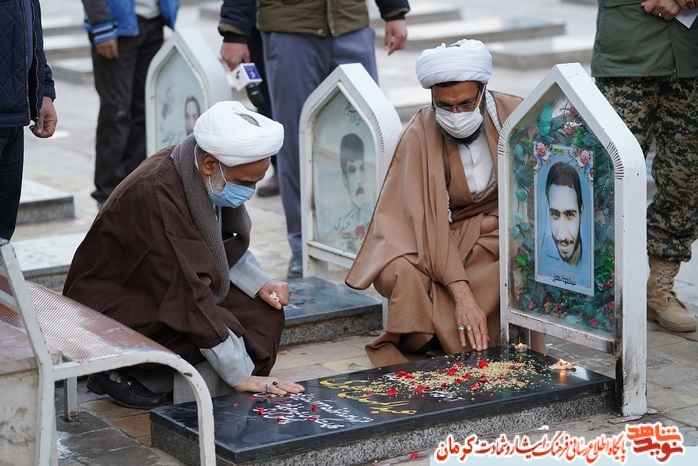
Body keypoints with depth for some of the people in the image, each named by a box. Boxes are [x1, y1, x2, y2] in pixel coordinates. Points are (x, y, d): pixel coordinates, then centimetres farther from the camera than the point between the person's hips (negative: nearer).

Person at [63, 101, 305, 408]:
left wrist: (259, 283, -7)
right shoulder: (155, 195, -32)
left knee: (265, 312, -7)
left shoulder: (206, 180, -7)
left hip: (167, 296, 9)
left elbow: (227, 248, 12)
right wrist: (241, 376, -30)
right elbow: (188, 294, -32)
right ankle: (121, 370, -9)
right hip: (113, 312, -9)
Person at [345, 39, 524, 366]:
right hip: (443, 239, -2)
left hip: (503, 230, 2)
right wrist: (462, 295, -33)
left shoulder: (514, 115, -12)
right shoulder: (420, 136, -18)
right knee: (402, 274, -33)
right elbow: (430, 220, -23)